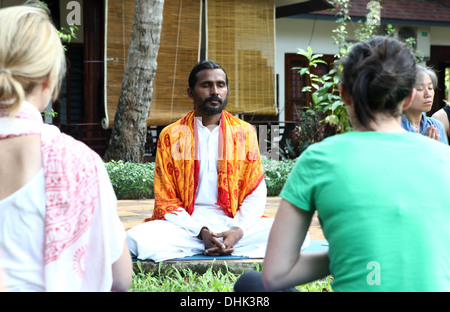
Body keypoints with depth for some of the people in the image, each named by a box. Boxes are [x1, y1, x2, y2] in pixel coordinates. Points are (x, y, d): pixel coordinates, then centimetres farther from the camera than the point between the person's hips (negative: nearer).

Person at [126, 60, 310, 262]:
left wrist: (238, 231, -14)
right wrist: (201, 232, -15)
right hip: (187, 225, -1)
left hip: (233, 223, 1)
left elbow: (256, 194, 6)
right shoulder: (170, 136, 4)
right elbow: (166, 201, 1)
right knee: (136, 238, -32)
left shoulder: (245, 132, 9)